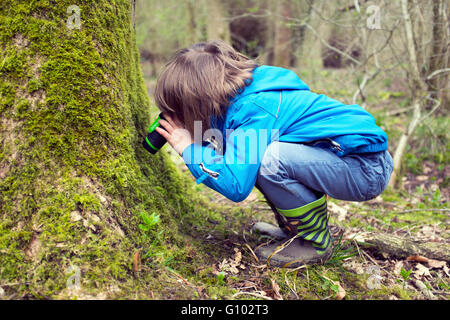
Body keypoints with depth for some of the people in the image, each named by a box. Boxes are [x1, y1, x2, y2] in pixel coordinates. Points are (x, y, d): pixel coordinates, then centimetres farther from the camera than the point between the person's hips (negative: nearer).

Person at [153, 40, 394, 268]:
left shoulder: (253, 111, -23)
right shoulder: (248, 90, 5)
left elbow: (235, 187, -28)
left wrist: (189, 148, -16)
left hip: (369, 171, -9)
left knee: (270, 160, -29)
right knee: (253, 156, 7)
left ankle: (315, 243, -6)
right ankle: (295, 230, 13)